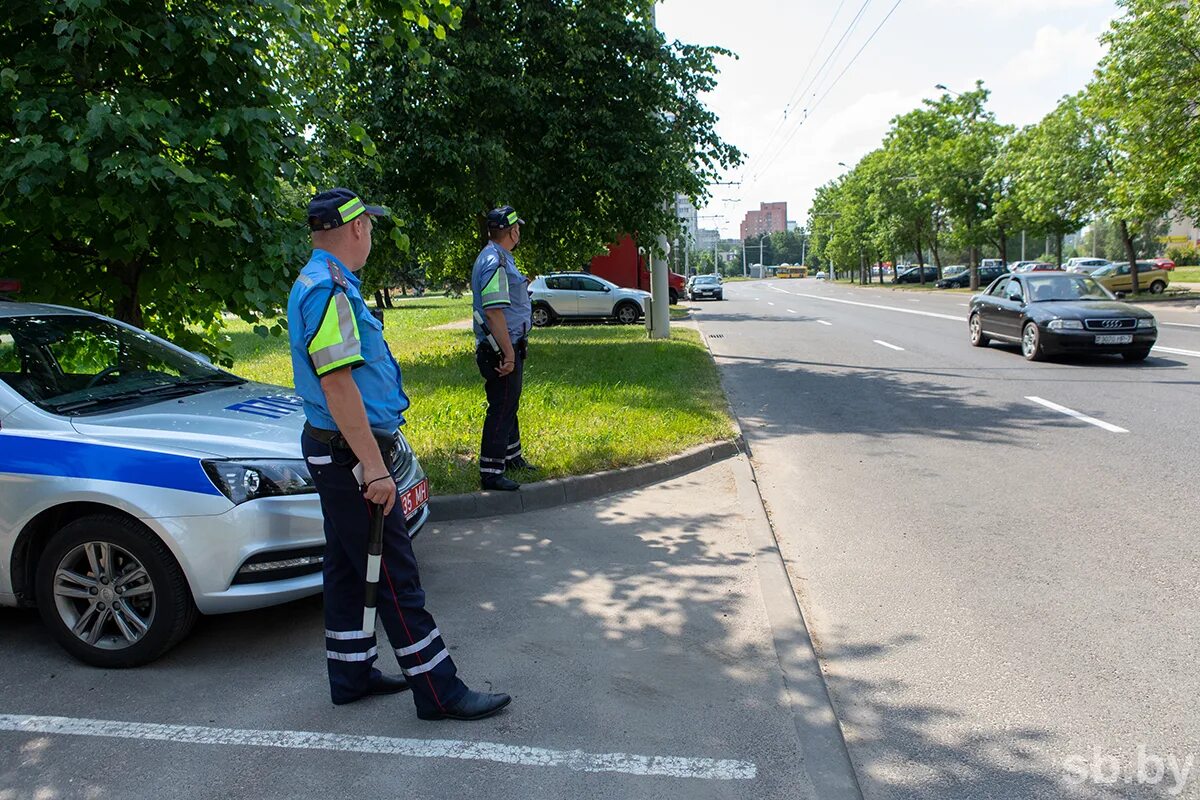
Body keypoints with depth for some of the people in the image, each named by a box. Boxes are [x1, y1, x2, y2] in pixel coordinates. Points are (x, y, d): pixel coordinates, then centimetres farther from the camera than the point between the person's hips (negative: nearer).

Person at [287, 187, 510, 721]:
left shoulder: (319, 284, 15)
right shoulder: (329, 287, -18)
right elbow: (336, 383, -26)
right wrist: (374, 466, -26)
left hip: (336, 449, 11)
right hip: (350, 452, -11)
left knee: (347, 566, 17)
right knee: (395, 577, -4)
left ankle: (351, 673, 29)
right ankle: (439, 692, 6)